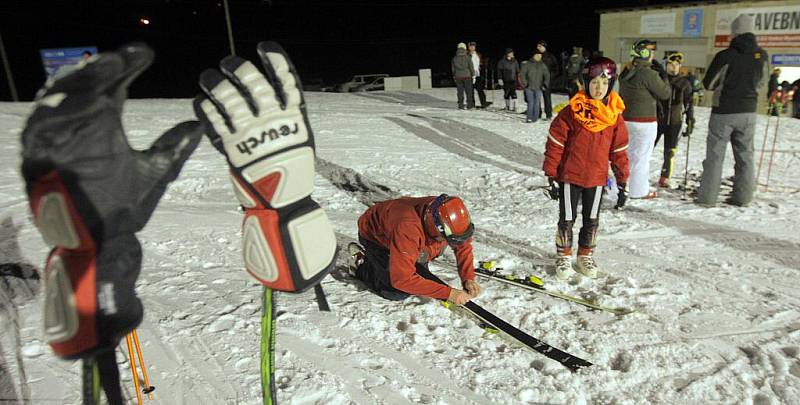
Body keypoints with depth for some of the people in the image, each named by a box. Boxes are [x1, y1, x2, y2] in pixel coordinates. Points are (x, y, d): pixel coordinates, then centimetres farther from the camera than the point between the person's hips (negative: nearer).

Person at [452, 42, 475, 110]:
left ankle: (460, 105, 5)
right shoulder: (467, 57, -6)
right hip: (467, 76, -2)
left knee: (460, 91, 6)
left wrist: (454, 76, 18)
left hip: (458, 77, 2)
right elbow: (471, 67, -4)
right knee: (468, 91, 5)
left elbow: (453, 69, 9)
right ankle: (469, 105, 7)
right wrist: (473, 74, 6)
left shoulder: (454, 58, 3)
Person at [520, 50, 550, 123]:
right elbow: (522, 74, 1)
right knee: (530, 102, -6)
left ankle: (535, 118, 8)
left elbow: (547, 75, 12)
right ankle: (529, 118, 0)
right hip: (529, 87, -2)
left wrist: (545, 84, 4)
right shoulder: (528, 64, -1)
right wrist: (525, 83, -4)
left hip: (538, 88, 2)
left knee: (536, 103, 1)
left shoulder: (542, 65, 7)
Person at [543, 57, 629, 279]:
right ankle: (564, 256, 27)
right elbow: (554, 145, -9)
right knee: (567, 219, 8)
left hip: (597, 177, 3)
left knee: (592, 220, 14)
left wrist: (622, 182, 5)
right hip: (570, 176, -3)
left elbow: (619, 151, 5)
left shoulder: (615, 116, -2)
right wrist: (552, 177, -8)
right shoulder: (571, 112, -12)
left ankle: (586, 255, 35)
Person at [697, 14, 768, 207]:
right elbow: (760, 81, 15)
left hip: (724, 111, -4)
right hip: (748, 111, 4)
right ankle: (743, 196, 16)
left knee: (715, 155, 0)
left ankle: (707, 197, -1)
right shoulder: (762, 56, 1)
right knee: (745, 155, 12)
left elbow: (708, 83, -6)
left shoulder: (725, 55, -14)